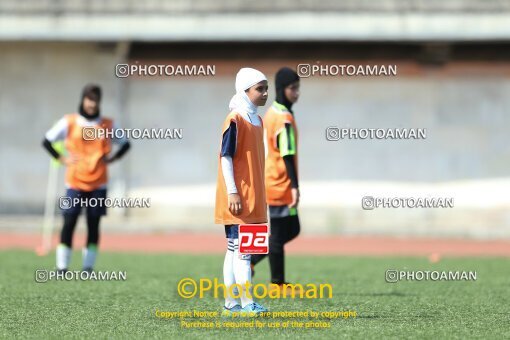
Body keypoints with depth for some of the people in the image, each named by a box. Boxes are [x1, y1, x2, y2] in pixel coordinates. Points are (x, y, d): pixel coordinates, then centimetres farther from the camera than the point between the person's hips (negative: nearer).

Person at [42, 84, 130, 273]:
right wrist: (61, 159, -1)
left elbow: (125, 144, 19)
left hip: (98, 183, 2)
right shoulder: (69, 122, 3)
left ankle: (88, 267, 6)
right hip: (74, 182, -2)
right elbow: (47, 141, 9)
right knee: (69, 223, -6)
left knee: (93, 225, 1)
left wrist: (110, 159, 5)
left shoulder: (108, 125, 7)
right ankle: (62, 267, -2)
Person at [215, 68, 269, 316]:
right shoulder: (235, 120, -12)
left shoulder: (257, 120, 14)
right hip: (238, 198, -9)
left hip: (252, 198, 9)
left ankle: (230, 304, 12)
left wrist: (259, 196, 20)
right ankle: (246, 303, -9)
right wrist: (232, 192, -20)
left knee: (234, 249, 10)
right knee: (240, 248, -9)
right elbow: (225, 157, -15)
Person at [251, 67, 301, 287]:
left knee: (291, 229, 17)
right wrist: (294, 186, -24)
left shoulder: (271, 113, 13)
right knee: (278, 234, -2)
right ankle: (277, 283, 4)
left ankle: (250, 259, 15)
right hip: (280, 185, -10)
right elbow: (287, 154, -22)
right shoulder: (284, 118, -16)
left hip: (270, 182, 10)